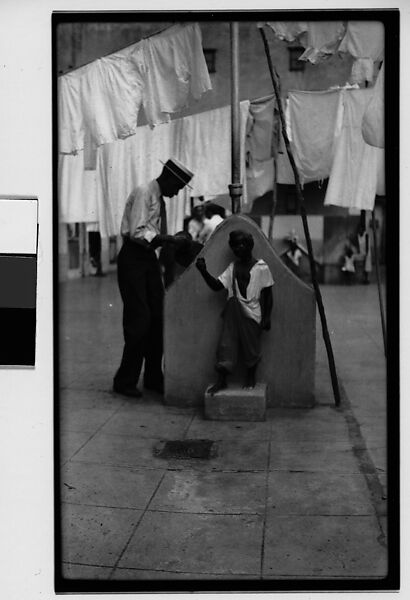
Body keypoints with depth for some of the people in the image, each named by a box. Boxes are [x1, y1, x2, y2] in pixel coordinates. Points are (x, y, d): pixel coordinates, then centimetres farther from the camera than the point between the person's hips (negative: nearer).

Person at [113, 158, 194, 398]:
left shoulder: (160, 198, 14)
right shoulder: (143, 193, -12)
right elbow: (137, 232, -23)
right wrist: (171, 239, -25)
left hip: (149, 257, 9)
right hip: (133, 258, -9)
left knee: (157, 318, 7)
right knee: (139, 320, -9)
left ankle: (153, 378, 17)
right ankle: (125, 380, 3)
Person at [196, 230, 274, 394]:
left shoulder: (261, 268, -3)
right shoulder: (233, 267, 8)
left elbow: (268, 294, 1)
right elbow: (216, 286, 0)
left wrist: (267, 317, -5)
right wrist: (204, 271, -16)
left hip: (253, 314, -3)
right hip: (234, 313, 3)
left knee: (251, 349, -6)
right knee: (227, 344, -14)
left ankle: (251, 377, 23)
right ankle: (221, 380, -12)